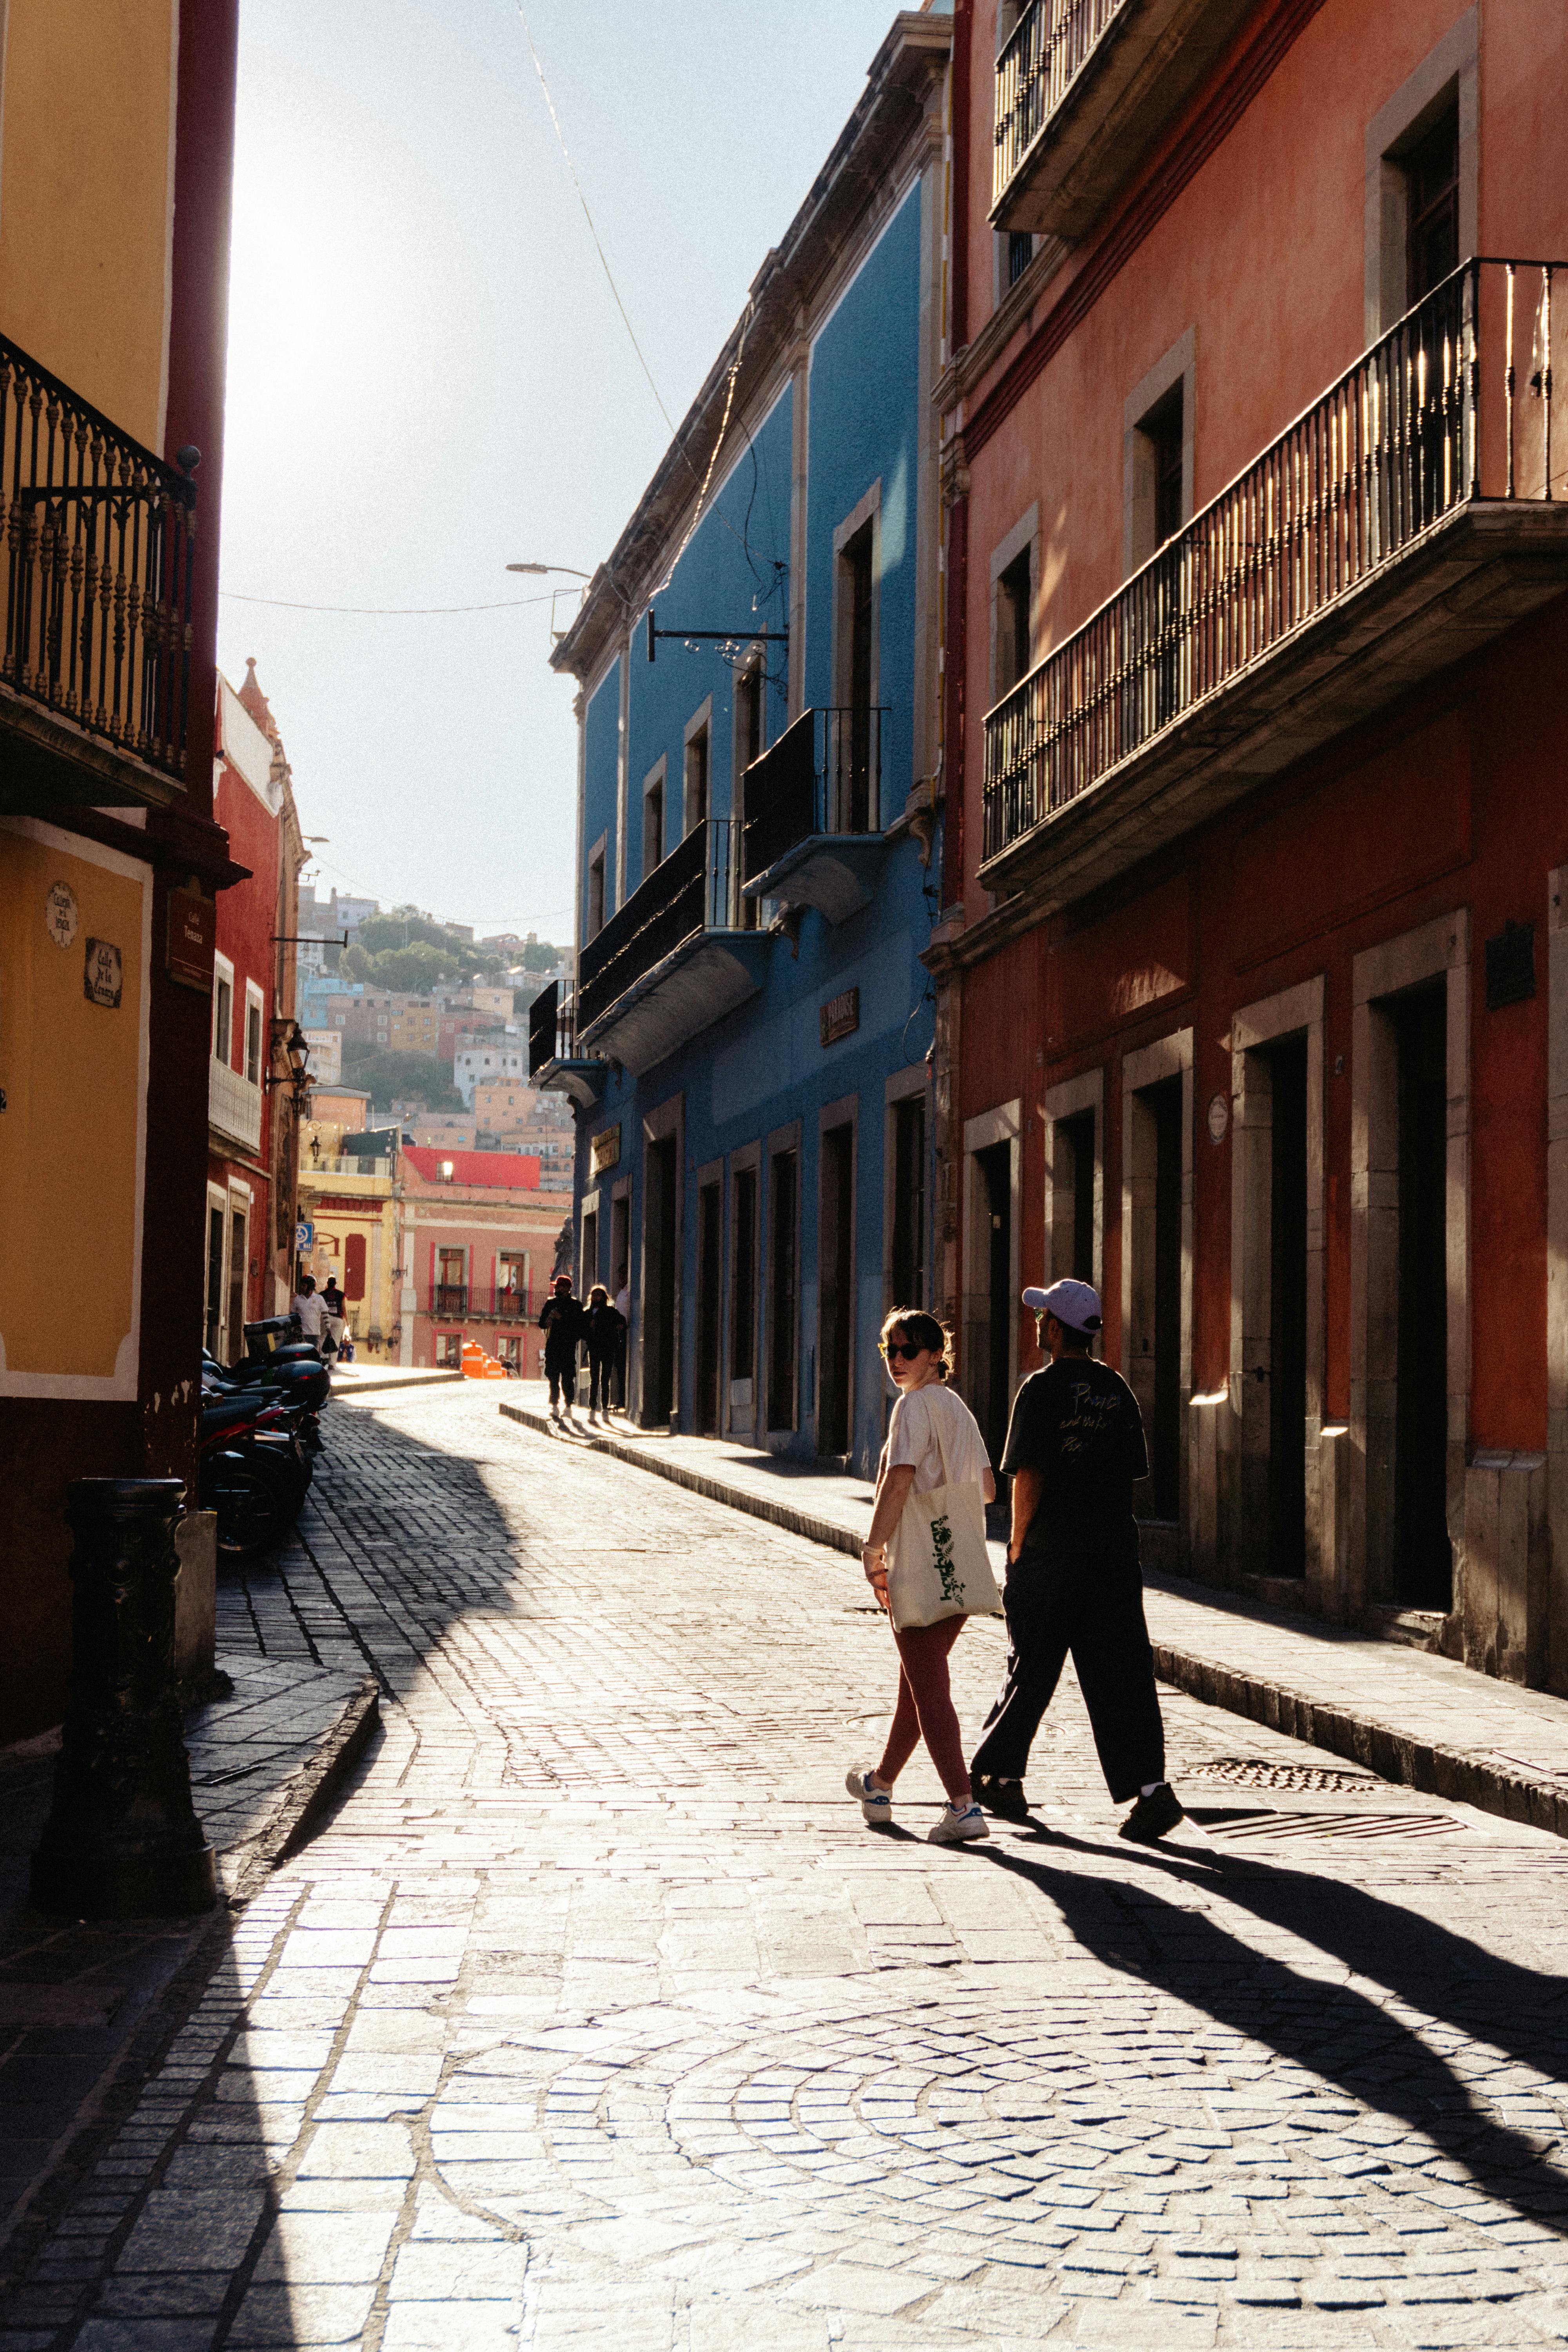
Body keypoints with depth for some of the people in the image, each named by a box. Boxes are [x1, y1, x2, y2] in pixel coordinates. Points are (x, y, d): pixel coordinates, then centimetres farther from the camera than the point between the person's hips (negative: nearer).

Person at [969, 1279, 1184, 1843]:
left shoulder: (1042, 1390, -10)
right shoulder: (1117, 1390, 8)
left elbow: (1028, 1476, -13)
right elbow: (1132, 1473, 10)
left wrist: (1018, 1544, -3)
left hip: (1050, 1550, -4)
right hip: (1114, 1552, 4)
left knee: (1030, 1670, 9)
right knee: (1120, 1674, 1)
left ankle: (997, 1775, 24)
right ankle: (1151, 1789, -9)